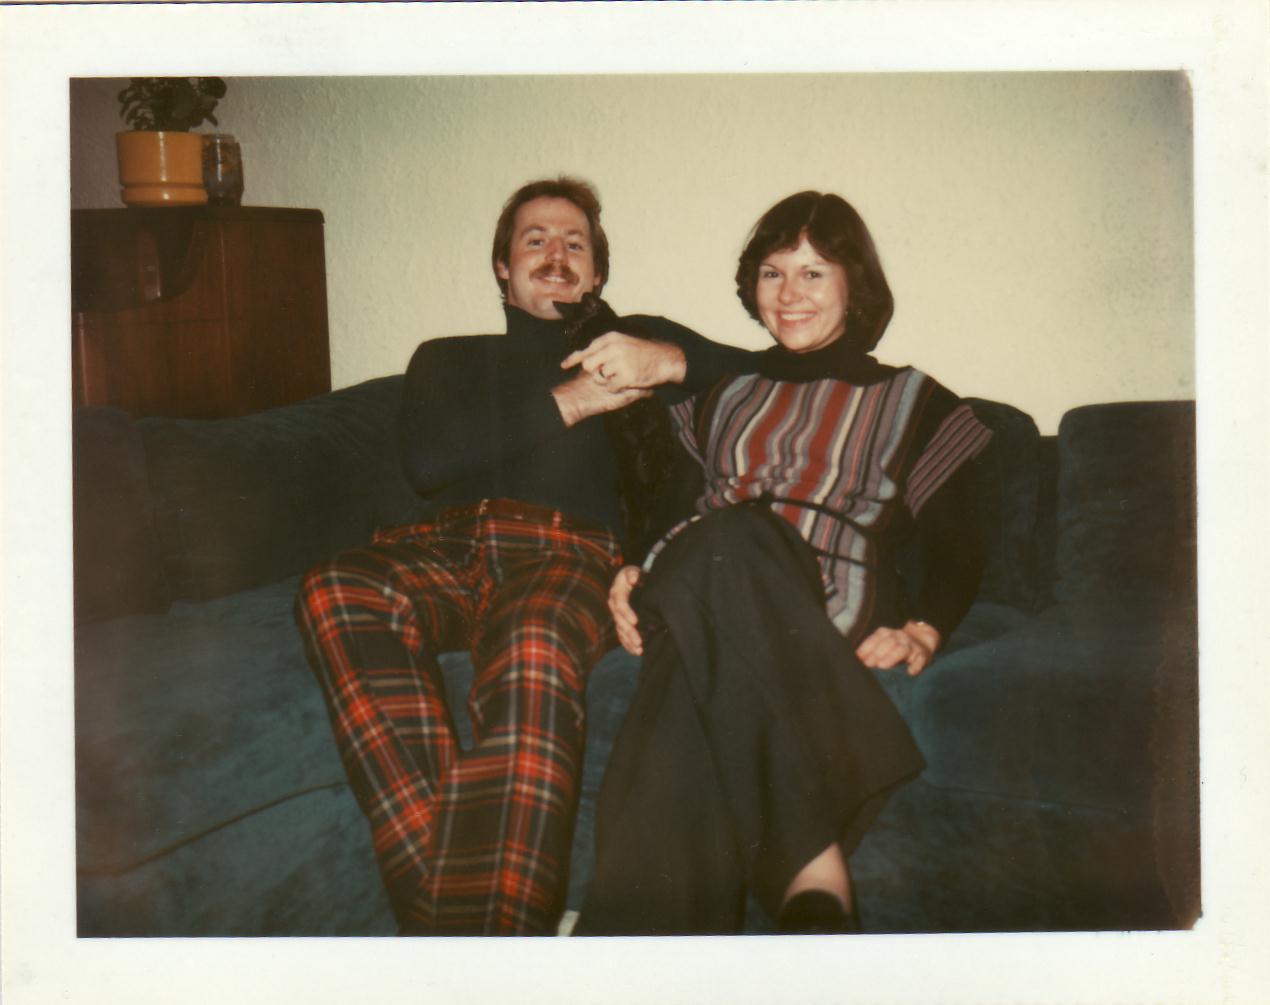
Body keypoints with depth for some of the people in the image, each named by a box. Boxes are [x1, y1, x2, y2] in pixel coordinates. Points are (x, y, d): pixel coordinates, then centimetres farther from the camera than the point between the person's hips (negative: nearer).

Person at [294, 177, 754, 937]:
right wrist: (568, 402, 2)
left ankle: (485, 924, -49)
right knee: (336, 592, -34)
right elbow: (426, 459, 10)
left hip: (572, 551, -2)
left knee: (534, 648, -40)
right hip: (451, 542, 3)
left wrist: (671, 360, -3)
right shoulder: (449, 358, 32)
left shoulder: (636, 343, 28)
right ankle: (434, 898, -42)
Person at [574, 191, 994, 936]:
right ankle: (815, 867, -51)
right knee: (731, 537, -39)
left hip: (830, 620, -2)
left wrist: (924, 630, -6)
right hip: (699, 598, 2)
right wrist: (631, 574, 3)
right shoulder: (724, 393, 32)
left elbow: (959, 551, 16)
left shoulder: (913, 403, 23)